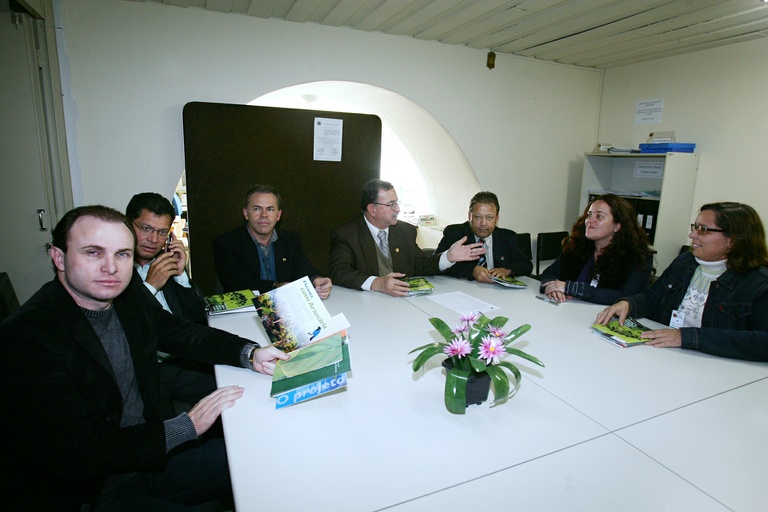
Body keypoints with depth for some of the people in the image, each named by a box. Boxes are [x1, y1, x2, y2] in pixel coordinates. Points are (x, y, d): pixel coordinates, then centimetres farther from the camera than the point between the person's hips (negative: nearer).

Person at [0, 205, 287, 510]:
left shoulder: (130, 300, -1)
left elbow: (186, 334, 10)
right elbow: (73, 454, -26)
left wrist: (250, 354, -9)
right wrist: (187, 425, -20)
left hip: (150, 457, 7)